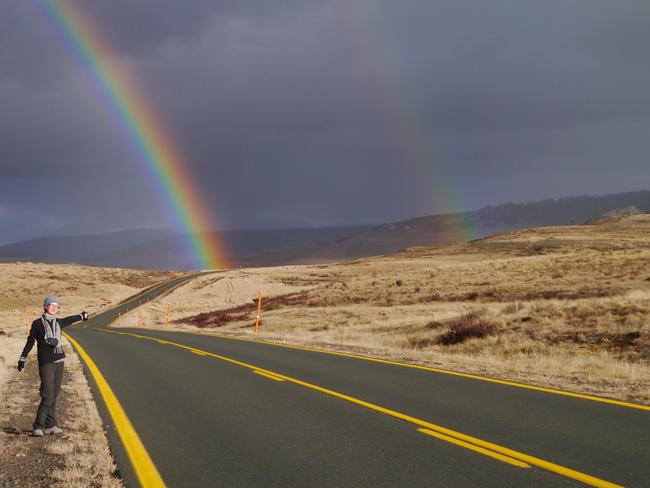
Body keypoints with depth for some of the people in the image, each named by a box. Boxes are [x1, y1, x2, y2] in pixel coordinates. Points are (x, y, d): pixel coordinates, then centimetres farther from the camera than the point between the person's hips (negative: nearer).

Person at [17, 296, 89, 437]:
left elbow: (69, 320, 33)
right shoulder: (38, 323, 0)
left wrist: (82, 316, 50)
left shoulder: (58, 323, 12)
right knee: (48, 396, -13)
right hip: (45, 363, -5)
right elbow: (30, 342, 4)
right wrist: (22, 359, 5)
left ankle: (50, 425, 10)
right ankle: (38, 426, -9)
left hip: (59, 362, 5)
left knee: (54, 395, 6)